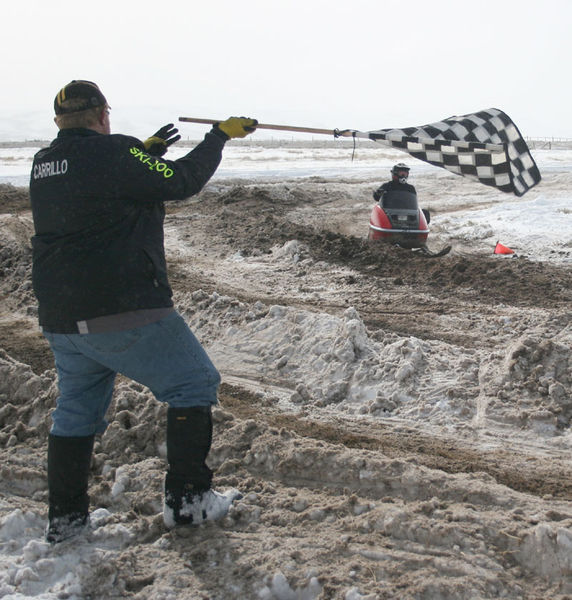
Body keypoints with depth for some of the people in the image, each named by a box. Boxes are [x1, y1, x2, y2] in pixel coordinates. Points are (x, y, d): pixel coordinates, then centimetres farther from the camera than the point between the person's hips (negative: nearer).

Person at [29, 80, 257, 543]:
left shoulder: (43, 165, 12)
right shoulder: (113, 152, -12)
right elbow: (181, 182, -6)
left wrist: (146, 151, 25)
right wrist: (221, 135, 6)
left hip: (61, 321, 8)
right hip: (124, 313, -8)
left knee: (76, 411, 20)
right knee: (193, 385, 6)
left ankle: (65, 517, 24)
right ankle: (187, 499, 7)